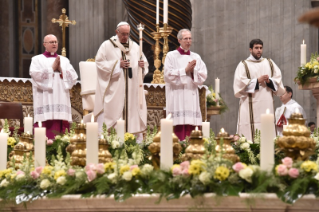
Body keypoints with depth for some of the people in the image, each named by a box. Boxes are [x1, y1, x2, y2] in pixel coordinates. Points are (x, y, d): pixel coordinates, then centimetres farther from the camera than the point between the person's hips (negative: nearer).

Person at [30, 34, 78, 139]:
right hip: (45, 102, -3)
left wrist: (60, 69, -4)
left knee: (62, 126, -4)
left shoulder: (64, 60, 18)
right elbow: (36, 75, -9)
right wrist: (52, 68, -5)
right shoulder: (37, 59, 9)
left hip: (61, 99, 3)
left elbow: (73, 77, 8)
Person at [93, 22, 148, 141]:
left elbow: (145, 63, 16)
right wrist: (117, 64, -12)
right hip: (114, 89, -4)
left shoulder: (135, 47, 15)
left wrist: (142, 65, -8)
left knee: (133, 112, 1)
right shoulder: (107, 46, 4)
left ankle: (138, 141, 4)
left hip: (132, 90, 4)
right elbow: (99, 62, -3)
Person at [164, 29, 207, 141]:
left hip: (192, 96, 4)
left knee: (191, 127, -3)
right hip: (177, 96, -3)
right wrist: (185, 70, -8)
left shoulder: (196, 57, 16)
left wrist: (193, 71, -8)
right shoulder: (171, 56, 5)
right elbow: (168, 75, -6)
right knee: (179, 126, -12)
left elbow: (203, 76, 9)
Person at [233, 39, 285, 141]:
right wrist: (257, 81, -10)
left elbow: (278, 79, 11)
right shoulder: (243, 65, 5)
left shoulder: (269, 63, 16)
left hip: (266, 104, 3)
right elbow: (240, 83, -6)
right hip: (250, 106, -3)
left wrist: (269, 81, -9)